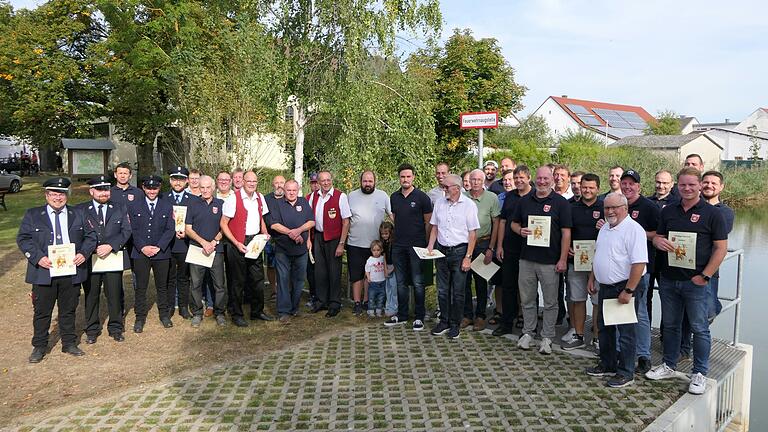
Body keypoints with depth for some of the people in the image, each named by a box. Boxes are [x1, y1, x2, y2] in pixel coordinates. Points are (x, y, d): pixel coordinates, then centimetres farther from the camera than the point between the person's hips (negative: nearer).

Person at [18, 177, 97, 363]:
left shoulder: (77, 215, 9)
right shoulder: (32, 215, 4)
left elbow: (90, 236, 9)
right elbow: (23, 239, -1)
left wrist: (84, 253, -9)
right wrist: (38, 257, -15)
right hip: (44, 272, -1)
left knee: (68, 310, 12)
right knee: (42, 311, 8)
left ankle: (69, 344, 25)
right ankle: (39, 347, 22)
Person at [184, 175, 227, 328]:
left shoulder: (221, 204, 7)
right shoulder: (193, 204, 6)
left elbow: (224, 228, 7)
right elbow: (188, 229, 3)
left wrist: (213, 242, -7)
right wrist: (203, 242, -10)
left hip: (216, 250, 0)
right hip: (197, 249, 0)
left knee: (219, 285, 0)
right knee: (196, 284, 4)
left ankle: (219, 313, 14)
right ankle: (197, 314, 17)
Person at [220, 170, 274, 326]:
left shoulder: (260, 198, 7)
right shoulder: (233, 198, -11)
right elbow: (223, 224, -10)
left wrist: (264, 233, 3)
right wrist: (237, 243, -16)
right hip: (238, 243, -6)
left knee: (258, 278, 11)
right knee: (238, 281, 3)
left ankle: (257, 311, 26)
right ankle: (236, 315, 17)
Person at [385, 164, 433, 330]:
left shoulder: (421, 197, -6)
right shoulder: (394, 197, 9)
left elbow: (428, 221, -2)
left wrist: (425, 242, -2)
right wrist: (400, 233, 12)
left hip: (416, 246, -5)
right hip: (398, 246, 5)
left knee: (417, 282, 1)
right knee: (401, 282, 12)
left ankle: (419, 317, 11)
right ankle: (402, 315, 23)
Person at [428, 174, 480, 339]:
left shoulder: (468, 205, -8)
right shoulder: (439, 203, 7)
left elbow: (473, 233, -8)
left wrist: (468, 257, -12)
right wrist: (430, 246, 2)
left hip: (459, 251, -4)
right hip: (441, 251, 5)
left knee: (458, 292, 3)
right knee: (442, 290, 11)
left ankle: (455, 325, 16)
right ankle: (444, 322, 23)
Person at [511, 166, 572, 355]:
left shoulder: (561, 202, -2)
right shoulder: (525, 200, 10)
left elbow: (566, 233, -5)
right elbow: (514, 223, 18)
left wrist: (563, 259, -10)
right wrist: (520, 230, -6)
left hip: (550, 261, -3)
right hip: (526, 258, 4)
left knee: (550, 302, 4)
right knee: (527, 299, 11)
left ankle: (547, 337, 15)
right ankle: (528, 332, 24)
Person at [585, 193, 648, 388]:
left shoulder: (633, 229, -18)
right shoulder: (605, 227, 11)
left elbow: (639, 263, -23)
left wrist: (628, 291, -24)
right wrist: (592, 278, 17)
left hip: (624, 288, -9)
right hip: (605, 287, 9)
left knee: (626, 333, 2)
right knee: (605, 329, 18)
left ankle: (626, 373, 13)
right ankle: (608, 365, 32)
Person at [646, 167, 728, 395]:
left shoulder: (712, 213, -4)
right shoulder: (668, 211, 8)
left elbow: (721, 248, -6)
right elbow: (657, 237, 17)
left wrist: (705, 276, -12)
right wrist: (658, 241, -9)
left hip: (696, 282, -4)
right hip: (668, 280, 4)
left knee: (699, 328, 4)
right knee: (670, 325, 15)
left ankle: (699, 373, 17)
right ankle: (669, 366, 29)